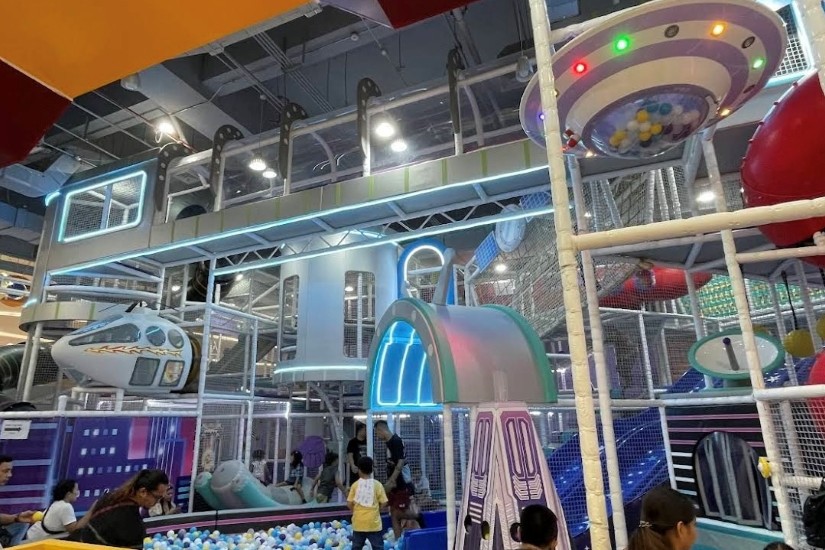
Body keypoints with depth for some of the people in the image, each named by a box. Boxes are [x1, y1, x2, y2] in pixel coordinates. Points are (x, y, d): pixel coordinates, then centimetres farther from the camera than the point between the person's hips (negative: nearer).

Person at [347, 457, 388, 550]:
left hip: (359, 522, 1)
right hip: (373, 522, -1)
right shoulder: (377, 485, -6)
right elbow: (384, 502, -6)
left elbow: (349, 504, -4)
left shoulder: (355, 485, -5)